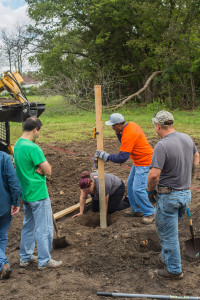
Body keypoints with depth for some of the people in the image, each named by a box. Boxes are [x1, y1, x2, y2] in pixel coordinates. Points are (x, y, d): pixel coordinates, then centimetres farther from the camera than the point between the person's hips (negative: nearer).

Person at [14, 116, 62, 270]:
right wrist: (42, 167, -2)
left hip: (26, 193, 9)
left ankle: (26, 257, 30)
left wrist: (38, 168, -6)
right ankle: (44, 261, 12)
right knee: (44, 228, 3)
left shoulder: (17, 144, 7)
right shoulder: (32, 148, -24)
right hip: (38, 194, -9)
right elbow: (48, 171, -20)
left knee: (28, 226, 20)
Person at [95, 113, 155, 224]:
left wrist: (106, 156, -19)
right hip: (139, 161, 11)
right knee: (130, 185, 15)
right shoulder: (131, 125, 3)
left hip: (144, 163, -11)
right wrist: (118, 134, -3)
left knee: (138, 189, -13)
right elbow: (124, 143, 14)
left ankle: (150, 213, 2)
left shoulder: (128, 135, -27)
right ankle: (137, 210, 25)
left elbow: (122, 157, -27)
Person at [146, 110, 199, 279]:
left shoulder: (162, 146, -23)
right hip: (186, 193, 8)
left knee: (168, 233, 7)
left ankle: (174, 270, 20)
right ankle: (168, 256, 42)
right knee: (170, 228, 27)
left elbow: (154, 174, -28)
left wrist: (150, 190, -9)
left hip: (169, 196, -8)